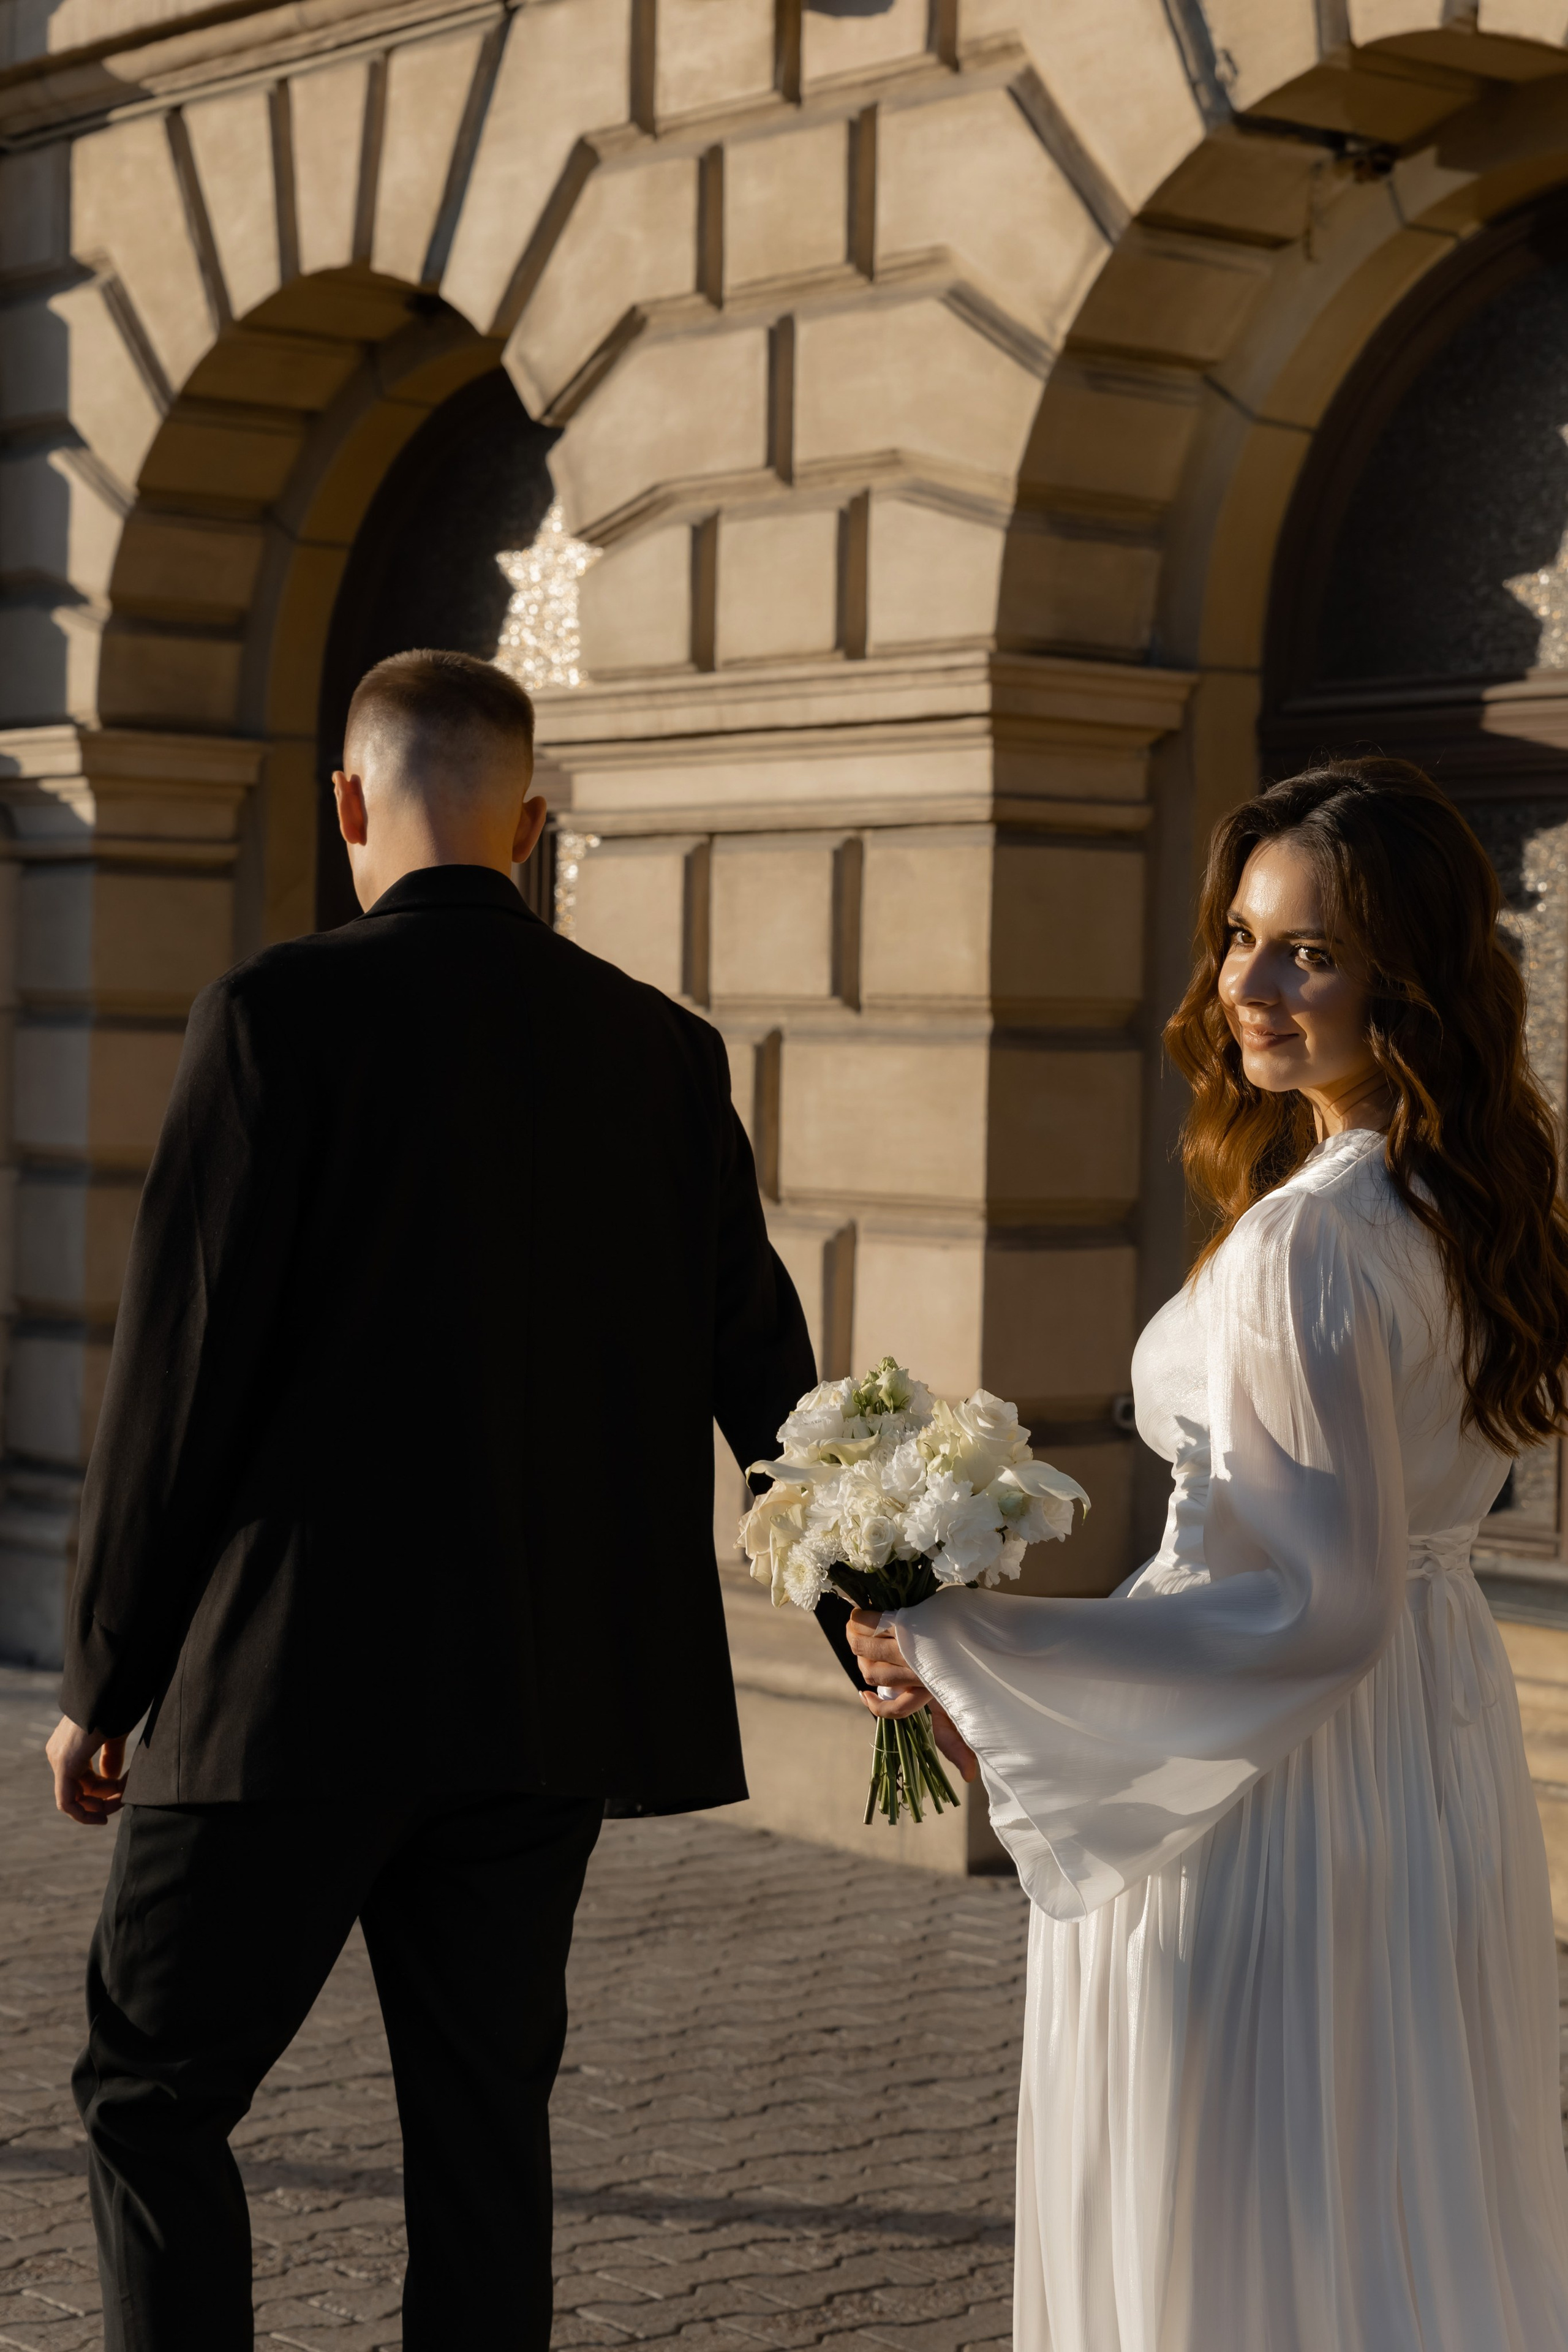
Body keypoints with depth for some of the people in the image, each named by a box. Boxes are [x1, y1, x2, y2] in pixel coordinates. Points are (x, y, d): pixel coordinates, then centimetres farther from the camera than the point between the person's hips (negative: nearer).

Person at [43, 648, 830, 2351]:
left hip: (301, 1688, -4)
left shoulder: (281, 1014, -8)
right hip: (550, 1698, 5)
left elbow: (180, 1368, -9)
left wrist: (101, 1680, -1)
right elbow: (761, 1367, 8)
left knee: (151, 2094, 7)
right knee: (482, 2121, 12)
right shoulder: (665, 1052, 5)